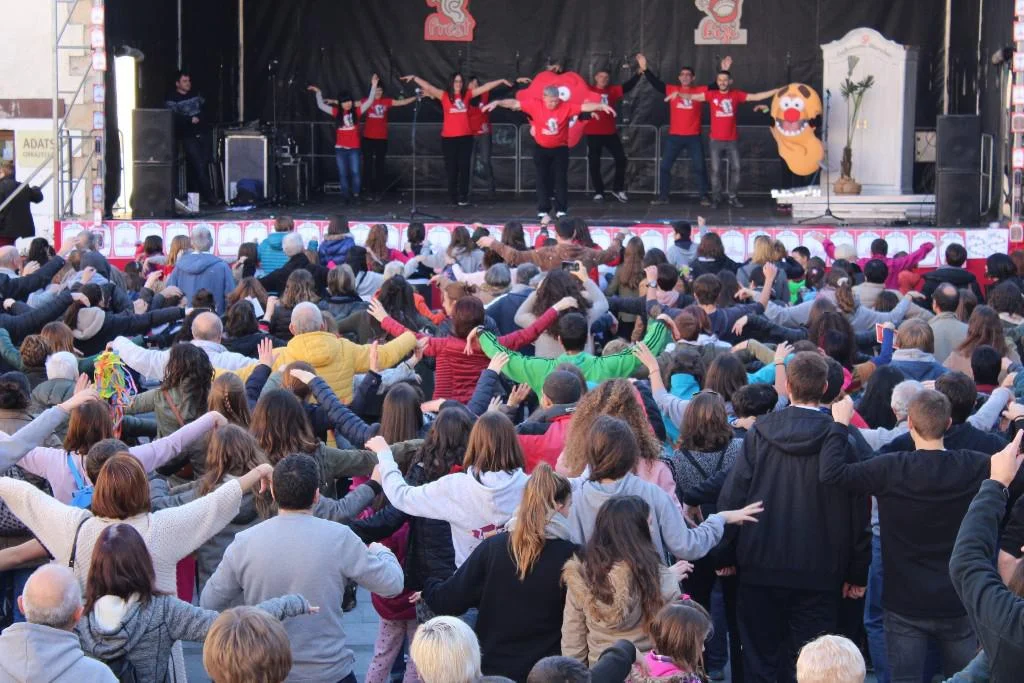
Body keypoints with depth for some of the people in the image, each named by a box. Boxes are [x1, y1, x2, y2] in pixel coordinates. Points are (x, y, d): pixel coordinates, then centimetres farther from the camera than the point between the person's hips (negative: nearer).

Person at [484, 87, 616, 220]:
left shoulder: (566, 107, -13)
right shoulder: (535, 105, -12)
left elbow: (585, 107, -18)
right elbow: (515, 103, -11)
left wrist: (602, 106, -30)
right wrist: (498, 103, -20)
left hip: (560, 149, 0)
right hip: (541, 149, 0)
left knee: (560, 180, 2)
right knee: (543, 180, 4)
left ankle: (561, 211, 8)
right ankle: (543, 212, 8)